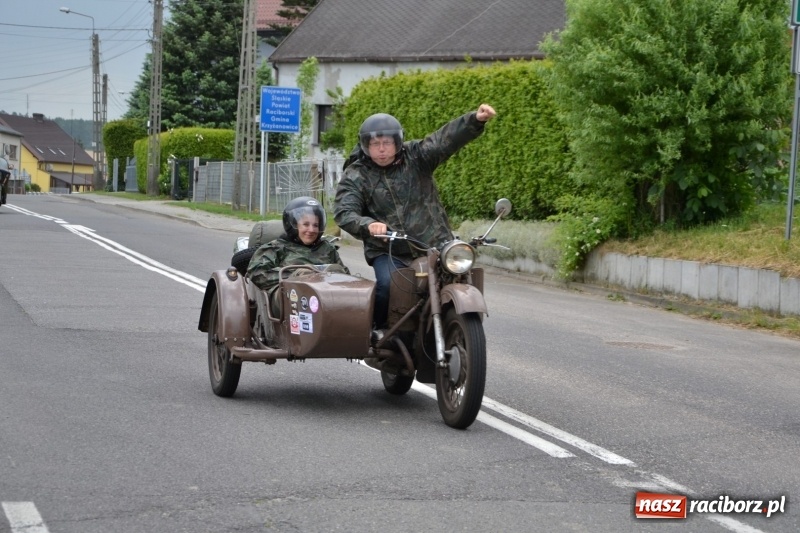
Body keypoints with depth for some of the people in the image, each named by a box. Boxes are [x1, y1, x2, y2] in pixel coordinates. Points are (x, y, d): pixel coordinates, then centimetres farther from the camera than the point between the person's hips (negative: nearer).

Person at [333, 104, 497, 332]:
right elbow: (344, 212, -14)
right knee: (387, 285, -27)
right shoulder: (356, 176, 0)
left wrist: (475, 120, -32)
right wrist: (368, 225, -36)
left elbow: (445, 139, -14)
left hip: (434, 244, 2)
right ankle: (378, 331, -3)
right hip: (388, 252, -2)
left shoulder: (416, 156, 2)